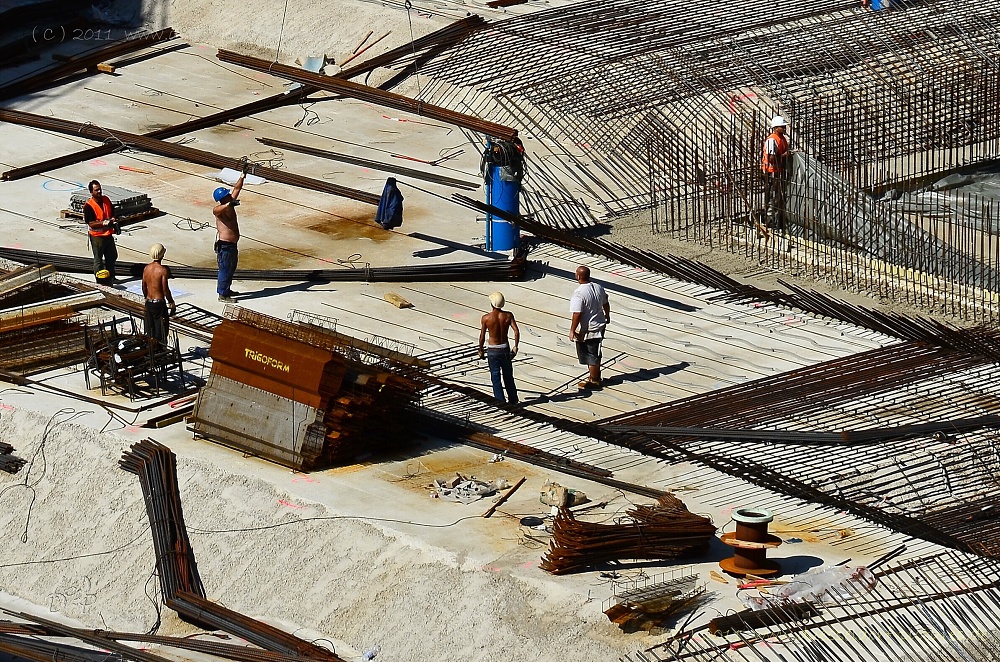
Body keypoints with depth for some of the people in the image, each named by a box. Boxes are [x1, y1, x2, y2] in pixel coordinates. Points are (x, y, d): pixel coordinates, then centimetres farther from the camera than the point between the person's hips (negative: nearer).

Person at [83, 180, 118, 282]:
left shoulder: (106, 200, 1)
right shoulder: (89, 206, -19)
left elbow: (112, 212, 15)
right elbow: (90, 223, -20)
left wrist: (112, 219, -7)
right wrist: (103, 223, -30)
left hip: (108, 234, 7)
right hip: (97, 236, -7)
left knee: (112, 257, 20)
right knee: (98, 259, 5)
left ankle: (111, 277, 38)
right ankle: (100, 282, 15)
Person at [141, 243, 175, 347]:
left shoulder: (146, 268, 1)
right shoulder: (163, 270, -18)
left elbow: (144, 287, 10)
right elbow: (165, 289, -17)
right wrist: (171, 303, -6)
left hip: (149, 302, 6)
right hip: (159, 302, -6)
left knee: (150, 330, 15)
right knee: (161, 330, 2)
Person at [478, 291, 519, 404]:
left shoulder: (486, 318, -14)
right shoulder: (508, 316, -8)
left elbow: (482, 337, -9)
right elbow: (516, 331, -15)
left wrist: (480, 350, 6)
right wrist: (515, 346, -3)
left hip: (493, 350, -3)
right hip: (505, 348, 3)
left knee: (496, 377, 5)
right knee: (508, 376, 18)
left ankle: (501, 402, 4)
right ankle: (513, 400, 30)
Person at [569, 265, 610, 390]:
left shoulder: (578, 294, -26)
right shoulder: (599, 288, -3)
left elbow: (577, 314, -28)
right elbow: (606, 304, 12)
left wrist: (572, 330, -18)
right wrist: (607, 315, 31)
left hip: (586, 331, -7)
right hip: (599, 326, 7)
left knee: (591, 357, 6)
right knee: (595, 354, 22)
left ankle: (594, 381, 17)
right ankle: (596, 376, 36)